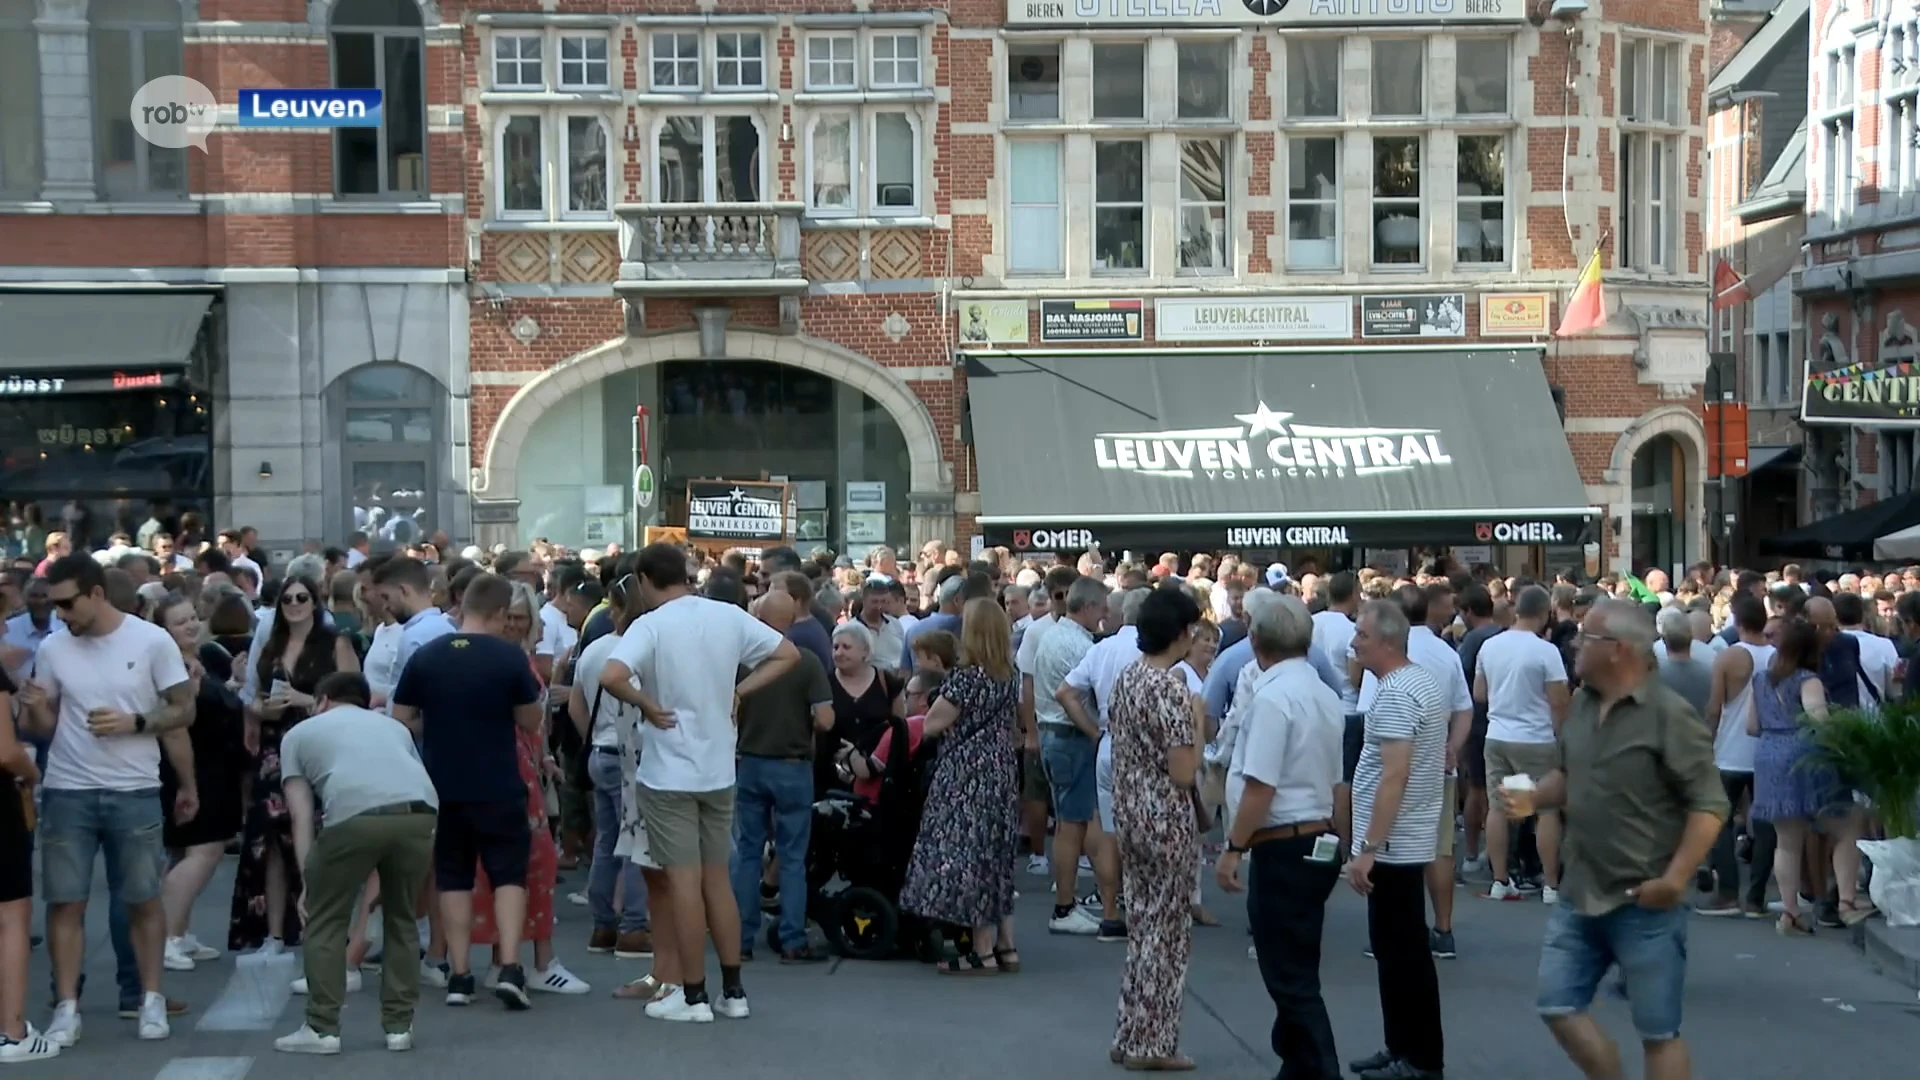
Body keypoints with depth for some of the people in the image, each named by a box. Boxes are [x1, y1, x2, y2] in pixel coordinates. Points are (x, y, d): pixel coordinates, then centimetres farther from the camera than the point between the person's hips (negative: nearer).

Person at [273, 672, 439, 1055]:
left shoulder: (300, 733, 29)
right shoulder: (393, 725, 38)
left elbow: (301, 817, 19)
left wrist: (308, 883, 19)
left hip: (356, 815, -3)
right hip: (420, 813, 4)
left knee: (326, 919, 15)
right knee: (401, 917, 23)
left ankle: (322, 1029, 16)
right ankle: (399, 1026, 25)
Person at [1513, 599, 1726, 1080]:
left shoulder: (1669, 714, -16)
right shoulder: (1581, 705, 6)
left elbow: (1709, 804, -16)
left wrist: (1675, 879, -23)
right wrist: (1533, 794, 0)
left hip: (1644, 903, -7)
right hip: (1579, 895, 7)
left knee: (1657, 1031, 4)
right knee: (1559, 1007, 9)